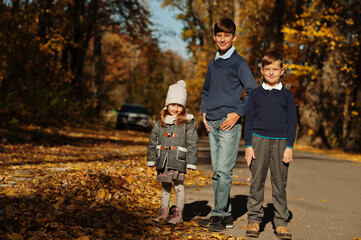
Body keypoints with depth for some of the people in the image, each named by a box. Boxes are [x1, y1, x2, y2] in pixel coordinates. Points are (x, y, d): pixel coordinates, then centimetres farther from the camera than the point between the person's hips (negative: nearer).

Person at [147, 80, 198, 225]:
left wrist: (191, 162, -5)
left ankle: (178, 214, 10)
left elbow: (192, 143, -1)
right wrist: (151, 160, 12)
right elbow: (153, 141, 13)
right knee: (165, 186, 12)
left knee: (179, 186, 0)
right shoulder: (160, 121, 8)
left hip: (179, 160, -3)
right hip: (163, 159, 3)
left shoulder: (188, 122, -2)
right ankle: (163, 212, 21)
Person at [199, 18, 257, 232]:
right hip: (212, 124, 7)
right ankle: (227, 215, 15)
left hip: (229, 123, -7)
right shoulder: (212, 63, 16)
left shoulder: (239, 62, -3)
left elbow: (253, 92, -5)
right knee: (217, 172, 8)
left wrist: (237, 113, -13)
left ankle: (218, 215, -5)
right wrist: (204, 112, 12)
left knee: (223, 171, -10)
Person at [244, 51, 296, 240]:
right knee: (257, 181, 0)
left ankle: (281, 221, 9)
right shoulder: (255, 94, 8)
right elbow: (249, 120, 8)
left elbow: (292, 122, 7)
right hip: (259, 140, 0)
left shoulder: (287, 95, 8)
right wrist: (248, 145, 0)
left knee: (280, 183, 1)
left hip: (280, 142, 0)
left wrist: (289, 147, -2)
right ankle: (254, 219, 9)